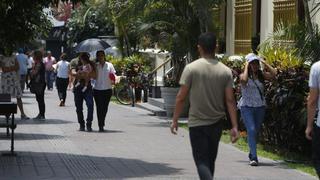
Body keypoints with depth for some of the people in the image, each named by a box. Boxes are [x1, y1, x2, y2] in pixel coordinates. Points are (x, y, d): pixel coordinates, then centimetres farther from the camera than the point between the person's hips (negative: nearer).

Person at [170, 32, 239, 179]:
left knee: (201, 161, -2)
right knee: (210, 160, 18)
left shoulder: (191, 68, -10)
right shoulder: (225, 71, -2)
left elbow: (181, 97, -9)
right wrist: (234, 126, -2)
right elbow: (230, 101, -4)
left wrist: (175, 120, 1)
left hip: (197, 123, -4)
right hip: (217, 123, 4)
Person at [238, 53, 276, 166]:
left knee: (256, 131, 12)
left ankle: (251, 155, 30)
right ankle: (254, 157, -20)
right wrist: (246, 67, -17)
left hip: (260, 107, 4)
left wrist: (264, 63, -7)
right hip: (247, 107, -4)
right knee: (251, 130, -17)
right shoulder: (244, 75, -5)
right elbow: (244, 80, -29)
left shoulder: (261, 75, 5)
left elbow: (273, 74, -12)